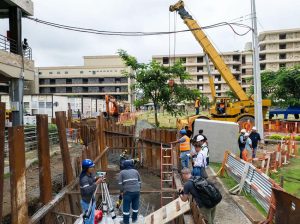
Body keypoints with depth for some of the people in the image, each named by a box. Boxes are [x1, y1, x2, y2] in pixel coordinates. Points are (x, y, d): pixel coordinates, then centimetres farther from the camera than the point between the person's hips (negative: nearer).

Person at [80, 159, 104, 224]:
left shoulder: (91, 174, -4)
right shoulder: (84, 178, -30)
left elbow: (94, 179, 6)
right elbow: (87, 191, -37)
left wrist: (98, 179, -15)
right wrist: (96, 183, -38)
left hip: (92, 200, 8)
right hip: (87, 202, -8)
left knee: (92, 217, 22)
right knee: (88, 218, 8)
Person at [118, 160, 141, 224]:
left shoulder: (122, 172, 5)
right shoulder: (136, 171, 13)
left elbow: (120, 183, -1)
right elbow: (139, 181, 15)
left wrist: (121, 191, 9)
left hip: (127, 192, -3)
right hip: (136, 191, 4)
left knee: (126, 207, 6)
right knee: (135, 205, 17)